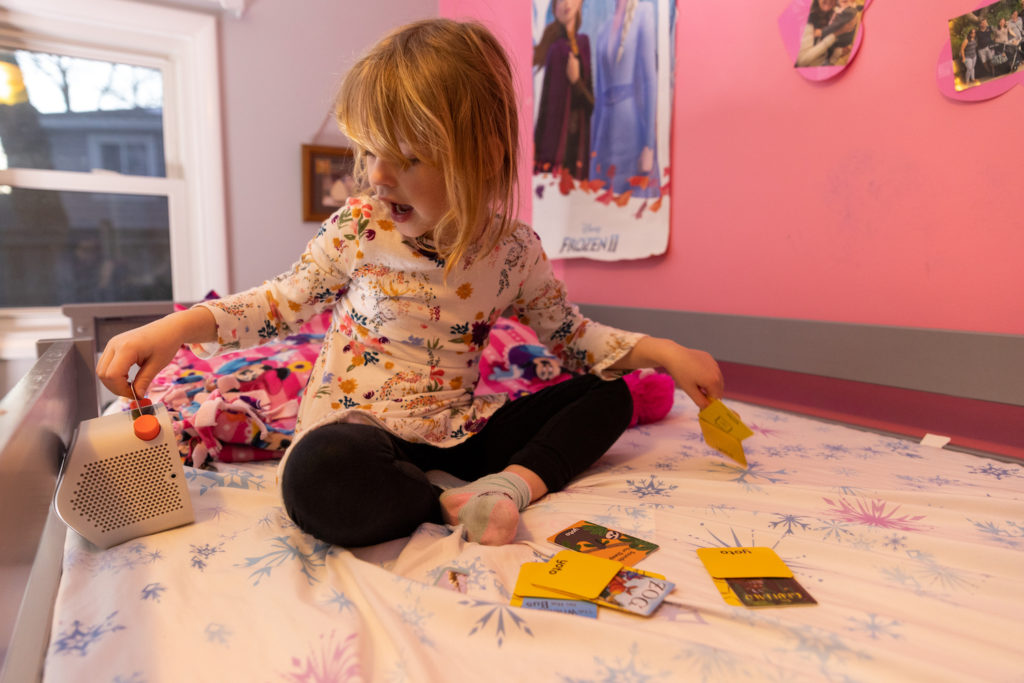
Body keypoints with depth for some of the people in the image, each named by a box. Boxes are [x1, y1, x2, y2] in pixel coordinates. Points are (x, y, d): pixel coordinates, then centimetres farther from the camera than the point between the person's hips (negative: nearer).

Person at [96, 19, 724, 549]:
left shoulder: (513, 249, -5)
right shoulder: (358, 229, -7)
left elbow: (571, 334, 8)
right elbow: (282, 301, 5)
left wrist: (662, 352, -2)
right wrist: (177, 328, -9)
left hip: (456, 433, 3)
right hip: (358, 428, -2)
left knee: (610, 395, -1)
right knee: (318, 478, -39)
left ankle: (514, 482, -21)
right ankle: (451, 505, -15)